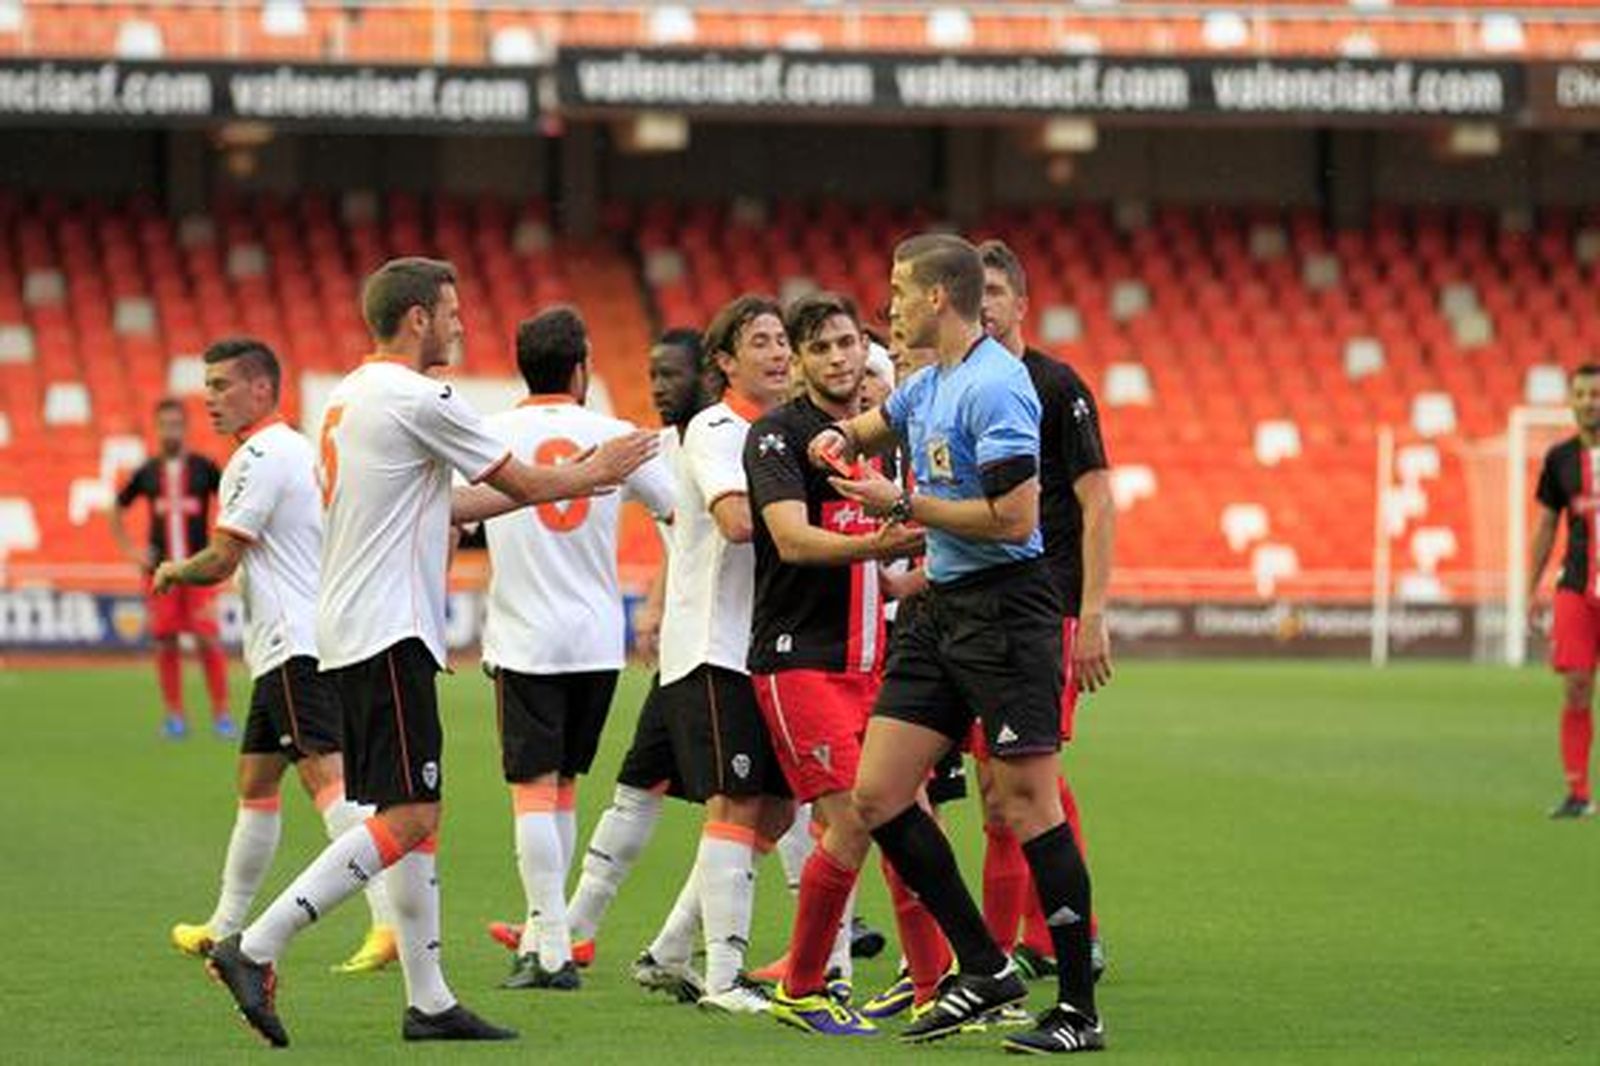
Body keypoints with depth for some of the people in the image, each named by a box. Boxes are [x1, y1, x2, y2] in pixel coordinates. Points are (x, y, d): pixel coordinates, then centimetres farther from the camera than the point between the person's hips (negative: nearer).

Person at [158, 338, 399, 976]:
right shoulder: (300, 450, 19)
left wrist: (173, 571, 6)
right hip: (289, 649, 11)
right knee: (255, 784, 19)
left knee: (328, 781, -20)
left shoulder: (258, 458, -11)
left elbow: (220, 562, -13)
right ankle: (225, 929, 29)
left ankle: (391, 922, -31)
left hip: (297, 646, -11)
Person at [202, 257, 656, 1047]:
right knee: (407, 816, -12)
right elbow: (528, 484, -4)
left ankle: (428, 1001, 11)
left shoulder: (350, 397, 17)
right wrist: (594, 472, 17)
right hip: (389, 633, -10)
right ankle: (254, 949, -18)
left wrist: (566, 481, 30)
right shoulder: (418, 399, -13)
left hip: (353, 631, 10)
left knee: (414, 816, 11)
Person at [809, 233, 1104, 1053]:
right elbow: (874, 424, 37)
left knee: (1026, 807, -8)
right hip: (942, 608, 10)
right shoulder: (928, 383, 14)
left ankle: (1078, 1009, -1)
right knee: (877, 796, 5)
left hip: (1006, 608, -10)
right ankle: (983, 969, 13)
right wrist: (839, 437, 13)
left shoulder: (994, 385, -16)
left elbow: (1014, 518, -22)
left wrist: (904, 505, -13)